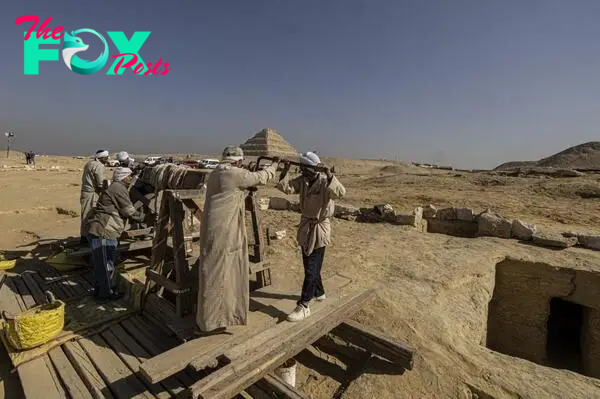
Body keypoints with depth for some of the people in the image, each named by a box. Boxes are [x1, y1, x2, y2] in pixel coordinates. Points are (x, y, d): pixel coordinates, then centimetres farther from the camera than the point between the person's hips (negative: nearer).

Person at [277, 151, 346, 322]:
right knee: (310, 265, 19)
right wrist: (286, 171, -21)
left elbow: (341, 193, -32)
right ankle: (319, 293, 40)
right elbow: (285, 188, -8)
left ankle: (303, 307, 4)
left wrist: (329, 175, -40)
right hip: (305, 226, 7)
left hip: (319, 228, -7)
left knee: (311, 269, -3)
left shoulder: (325, 181, -15)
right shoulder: (302, 180, 1)